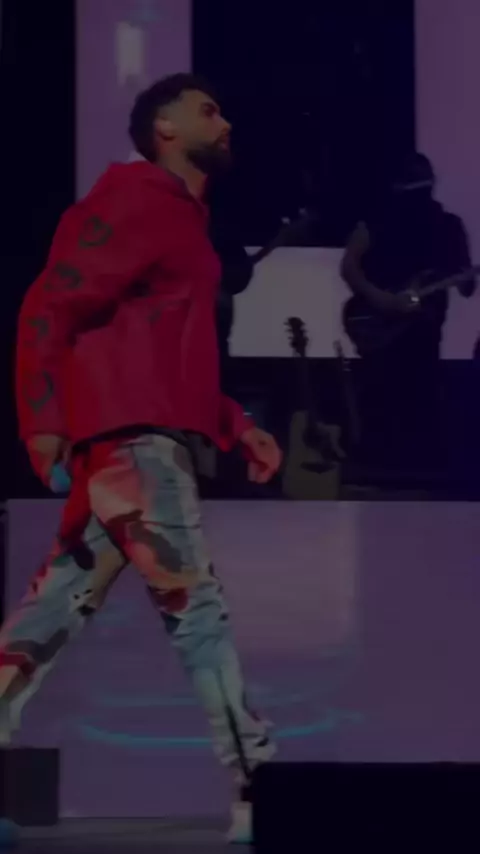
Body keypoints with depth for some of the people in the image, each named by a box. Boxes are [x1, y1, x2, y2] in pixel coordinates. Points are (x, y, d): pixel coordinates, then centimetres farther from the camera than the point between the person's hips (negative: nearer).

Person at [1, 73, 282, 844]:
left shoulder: (177, 217, 25)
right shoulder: (139, 200, -6)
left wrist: (238, 427, 22)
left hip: (146, 437, 10)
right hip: (130, 434, -10)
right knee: (197, 608, -11)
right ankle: (263, 799, -13)